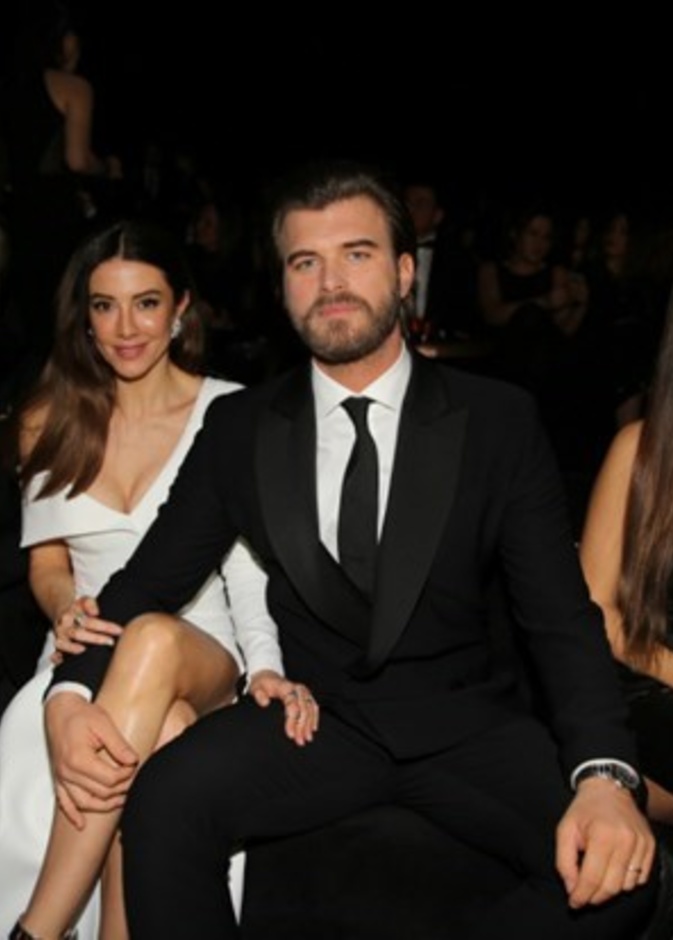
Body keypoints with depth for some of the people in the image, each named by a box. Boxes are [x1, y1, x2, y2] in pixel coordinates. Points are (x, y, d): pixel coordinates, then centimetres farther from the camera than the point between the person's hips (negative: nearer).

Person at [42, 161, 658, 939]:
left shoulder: (499, 421, -2)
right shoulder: (238, 428, 3)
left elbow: (559, 615, -6)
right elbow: (152, 577, 6)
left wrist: (605, 774, -24)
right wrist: (70, 690, -16)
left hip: (463, 722, 0)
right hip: (316, 717, 1)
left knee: (622, 867, -26)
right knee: (165, 799, -29)